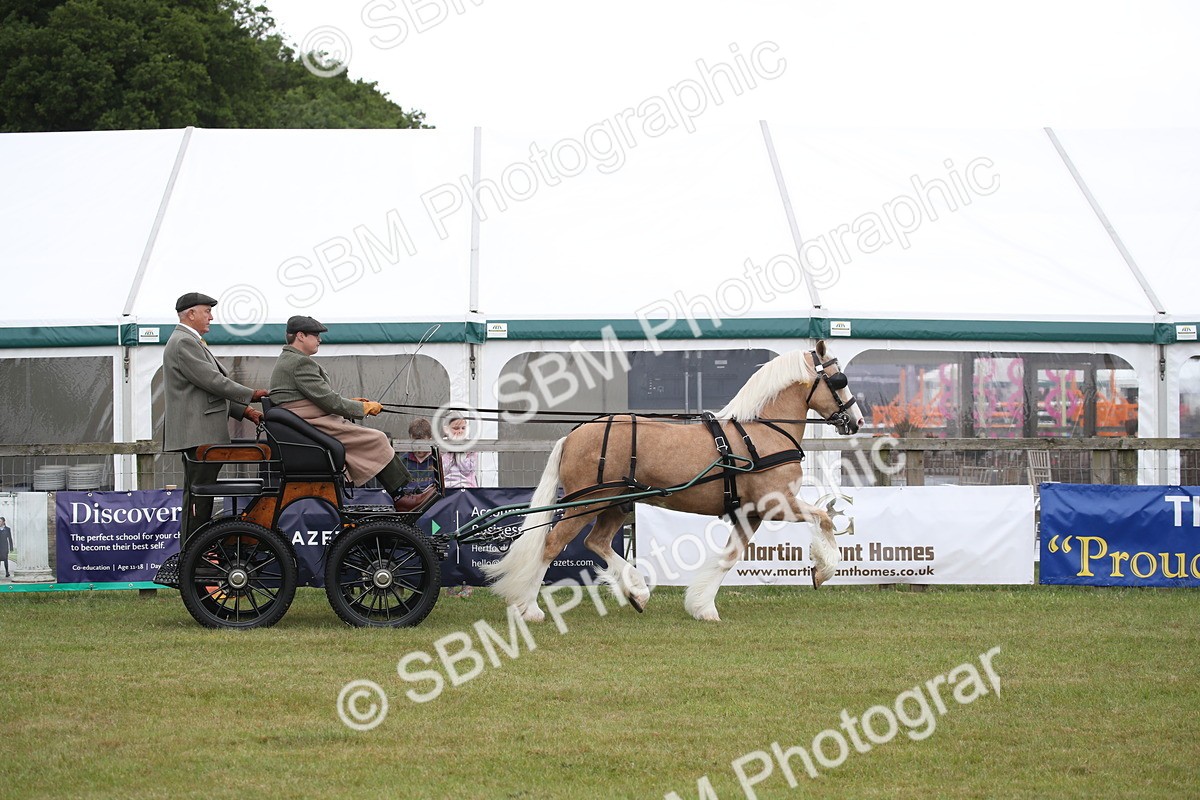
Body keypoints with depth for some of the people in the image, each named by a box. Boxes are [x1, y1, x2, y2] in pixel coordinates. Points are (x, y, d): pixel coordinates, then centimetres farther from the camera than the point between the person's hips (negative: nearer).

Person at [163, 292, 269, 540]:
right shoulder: (184, 343, -12)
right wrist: (252, 395, -8)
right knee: (198, 497, -12)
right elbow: (213, 381, -18)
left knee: (198, 497, 12)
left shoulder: (190, 342, 23)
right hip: (198, 434, -11)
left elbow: (210, 389, 24)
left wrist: (244, 411, 15)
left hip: (201, 434, 11)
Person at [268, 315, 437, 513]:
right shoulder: (300, 363, -15)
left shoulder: (286, 361, 21)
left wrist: (351, 402, 13)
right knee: (376, 441, -14)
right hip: (313, 428, -11)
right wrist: (363, 408, -6)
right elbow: (328, 401, -17)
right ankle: (401, 497, -11)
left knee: (378, 439, 7)